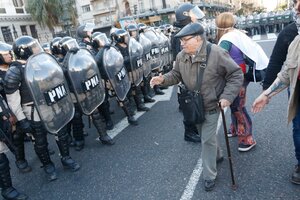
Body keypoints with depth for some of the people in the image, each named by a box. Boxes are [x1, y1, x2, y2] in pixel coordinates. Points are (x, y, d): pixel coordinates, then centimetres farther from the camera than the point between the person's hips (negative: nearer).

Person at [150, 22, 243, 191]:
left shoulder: (216, 53, -23)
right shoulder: (181, 56, -7)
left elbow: (236, 75, -16)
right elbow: (177, 74, 8)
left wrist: (227, 96, -25)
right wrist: (164, 79, -13)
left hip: (211, 106, -5)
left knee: (207, 140, -1)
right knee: (206, 135, 23)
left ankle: (210, 175, 19)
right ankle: (216, 154, 53)